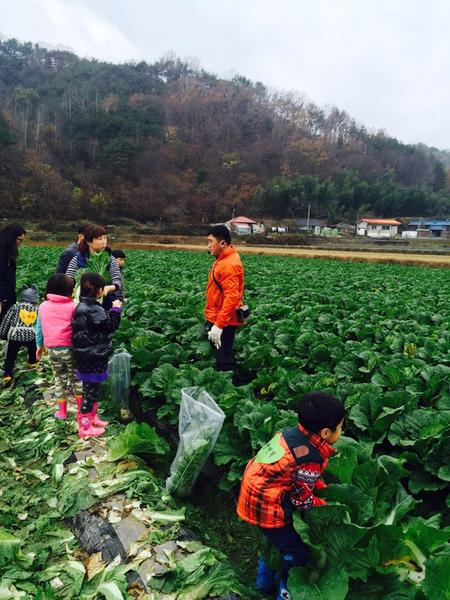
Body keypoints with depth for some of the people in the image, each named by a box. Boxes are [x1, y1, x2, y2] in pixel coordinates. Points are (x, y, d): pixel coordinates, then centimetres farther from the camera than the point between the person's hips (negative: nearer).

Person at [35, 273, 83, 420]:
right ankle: (81, 407, 25)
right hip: (69, 349, -3)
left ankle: (62, 411, 23)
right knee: (76, 378, 14)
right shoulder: (73, 307, -12)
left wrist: (40, 346, 22)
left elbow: (39, 329, 9)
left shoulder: (43, 306, 2)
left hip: (51, 349, 3)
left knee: (59, 379, 16)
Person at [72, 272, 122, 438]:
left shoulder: (82, 307, 7)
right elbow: (111, 326, -15)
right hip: (93, 358, -10)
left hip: (86, 356, 10)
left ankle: (92, 418, 37)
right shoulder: (94, 310, -23)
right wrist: (116, 309, -6)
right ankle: (84, 427, 14)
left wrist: (110, 311, 9)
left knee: (92, 389, 22)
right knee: (90, 392, 2)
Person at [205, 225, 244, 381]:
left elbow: (232, 297, -29)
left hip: (223, 322, -10)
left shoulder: (229, 264, -22)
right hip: (219, 319, 10)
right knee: (222, 357, 19)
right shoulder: (224, 260, 10)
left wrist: (219, 325, -29)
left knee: (224, 360, -2)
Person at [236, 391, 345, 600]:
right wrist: (327, 505, 3)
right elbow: (302, 501, -14)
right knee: (297, 554, 12)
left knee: (275, 538, 32)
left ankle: (265, 580, 51)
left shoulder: (294, 433, -3)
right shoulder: (311, 459, -27)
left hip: (254, 494, 9)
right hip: (266, 506, -9)